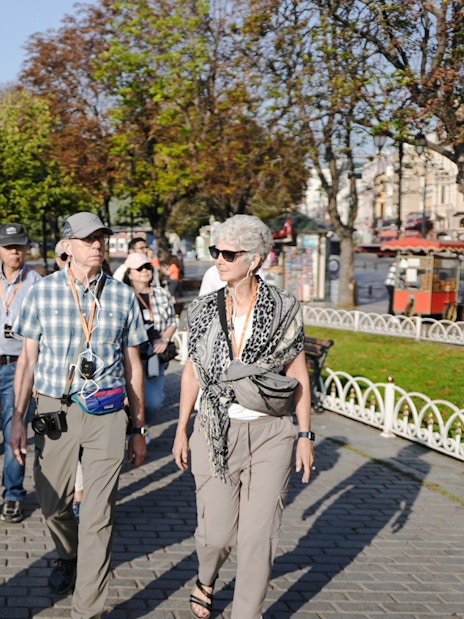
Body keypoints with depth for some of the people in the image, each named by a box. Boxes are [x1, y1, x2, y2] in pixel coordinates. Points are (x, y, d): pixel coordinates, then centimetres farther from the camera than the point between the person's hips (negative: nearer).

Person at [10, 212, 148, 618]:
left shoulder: (122, 295, 3)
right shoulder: (43, 291, 1)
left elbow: (133, 367, 9)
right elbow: (28, 359, 7)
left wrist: (139, 430, 11)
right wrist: (18, 420, 1)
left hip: (107, 415, -1)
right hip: (55, 411, 1)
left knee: (99, 515, -3)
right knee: (53, 505, 13)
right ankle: (68, 556, 46)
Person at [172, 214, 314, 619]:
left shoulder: (284, 309, -5)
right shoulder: (204, 310, 1)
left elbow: (298, 374, 0)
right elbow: (193, 371, 9)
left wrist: (305, 435, -1)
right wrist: (182, 430, 10)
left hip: (269, 434, -1)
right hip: (216, 433, 1)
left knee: (259, 534, 2)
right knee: (216, 531, 6)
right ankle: (206, 580, 40)